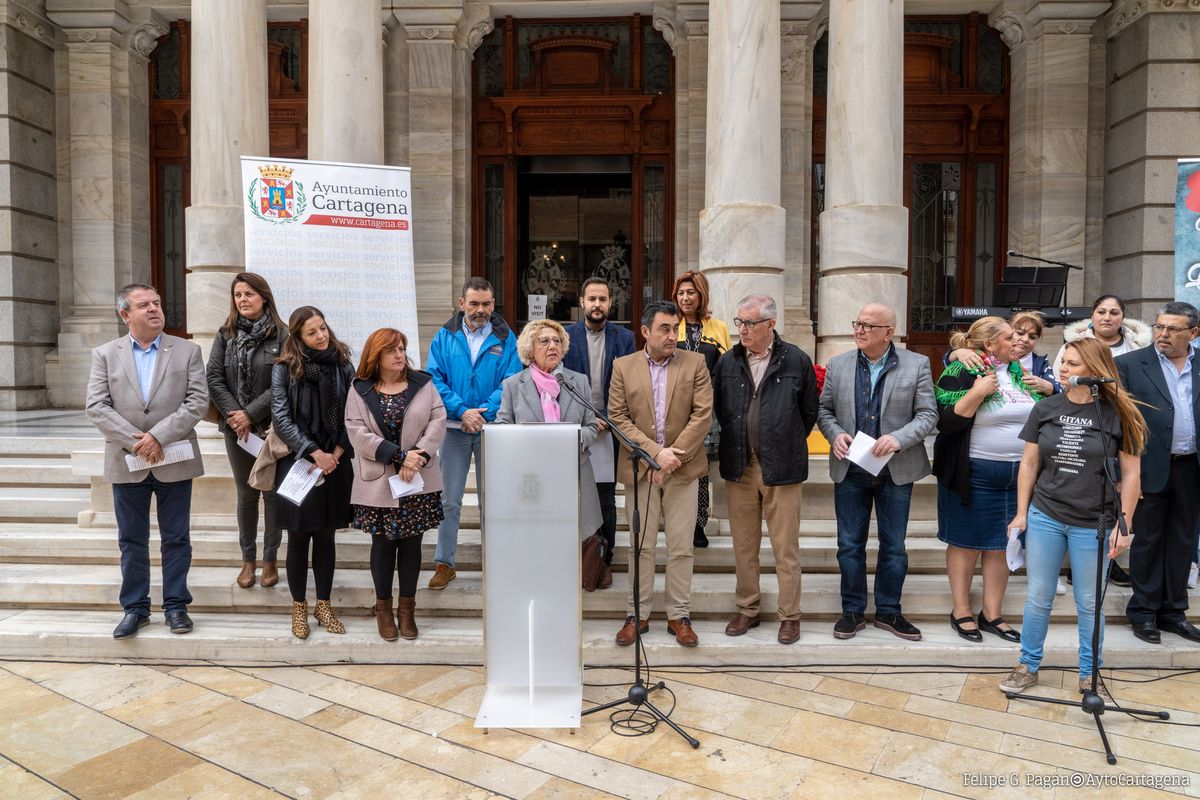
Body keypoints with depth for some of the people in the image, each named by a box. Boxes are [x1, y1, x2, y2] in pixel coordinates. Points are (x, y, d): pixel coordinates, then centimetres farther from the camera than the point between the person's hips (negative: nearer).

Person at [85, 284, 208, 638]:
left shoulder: (188, 351, 1)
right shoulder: (105, 354, 5)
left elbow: (198, 401, -7)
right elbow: (96, 406, -3)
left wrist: (158, 436, -16)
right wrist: (134, 440, -14)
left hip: (174, 462, -1)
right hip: (127, 463, 1)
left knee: (176, 539, 7)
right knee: (131, 540, 11)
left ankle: (175, 605, 20)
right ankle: (135, 608, 23)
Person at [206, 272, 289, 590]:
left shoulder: (281, 335, -5)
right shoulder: (225, 335, 6)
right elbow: (214, 378, 0)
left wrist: (251, 414, -14)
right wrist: (235, 415, -11)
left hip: (272, 427, -3)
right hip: (236, 428, 3)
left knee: (273, 492, 5)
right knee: (246, 493, 11)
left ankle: (270, 559, 18)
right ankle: (248, 560, 22)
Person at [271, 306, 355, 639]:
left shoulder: (342, 365, 3)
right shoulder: (285, 368, -4)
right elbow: (281, 418, -9)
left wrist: (337, 453, -7)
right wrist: (315, 453, -14)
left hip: (334, 464, 2)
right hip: (297, 462, -2)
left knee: (326, 536, 10)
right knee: (299, 536, 6)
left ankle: (324, 605, 22)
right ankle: (299, 607, 21)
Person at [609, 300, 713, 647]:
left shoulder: (695, 363, 2)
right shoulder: (623, 367, 3)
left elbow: (703, 415, -5)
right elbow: (618, 418, -2)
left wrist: (673, 455, -12)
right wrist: (655, 452, -12)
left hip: (682, 469, 0)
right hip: (640, 469, 0)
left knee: (681, 548, 5)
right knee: (641, 546, 7)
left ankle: (679, 616, 18)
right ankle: (638, 615, 19)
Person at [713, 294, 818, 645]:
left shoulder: (796, 361, -3)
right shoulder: (727, 362, 4)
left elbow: (810, 411, 6)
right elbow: (718, 407, 16)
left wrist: (788, 445, 10)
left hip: (781, 468, -3)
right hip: (739, 467, 3)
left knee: (786, 547, 4)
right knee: (743, 545, 12)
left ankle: (790, 615, 18)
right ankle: (747, 609, 26)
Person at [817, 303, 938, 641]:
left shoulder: (917, 365, -2)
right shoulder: (837, 365, 3)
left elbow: (928, 414, -4)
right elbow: (824, 409, 9)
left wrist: (899, 438, -19)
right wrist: (835, 434, -11)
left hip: (896, 470, -1)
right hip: (850, 470, 1)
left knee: (894, 546, 10)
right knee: (850, 545, 8)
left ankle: (889, 612, 26)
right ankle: (853, 611, 23)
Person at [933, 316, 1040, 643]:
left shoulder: (1019, 371, 11)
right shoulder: (961, 373, -9)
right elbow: (945, 422, -17)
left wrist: (1044, 390, 4)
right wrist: (977, 394, -23)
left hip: (1018, 474, 6)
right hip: (975, 474, -6)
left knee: (1001, 544, 11)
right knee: (966, 543, 4)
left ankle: (992, 614, 22)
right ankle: (961, 612, 17)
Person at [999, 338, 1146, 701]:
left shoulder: (1118, 414, -7)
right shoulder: (1045, 409, 0)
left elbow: (1131, 474, -3)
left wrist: (1123, 525, -6)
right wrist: (1021, 514, 3)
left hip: (1094, 524, -2)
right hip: (1044, 517, 2)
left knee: (1089, 603, 11)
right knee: (1038, 597, 10)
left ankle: (1090, 675, 29)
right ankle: (1028, 667, 25)